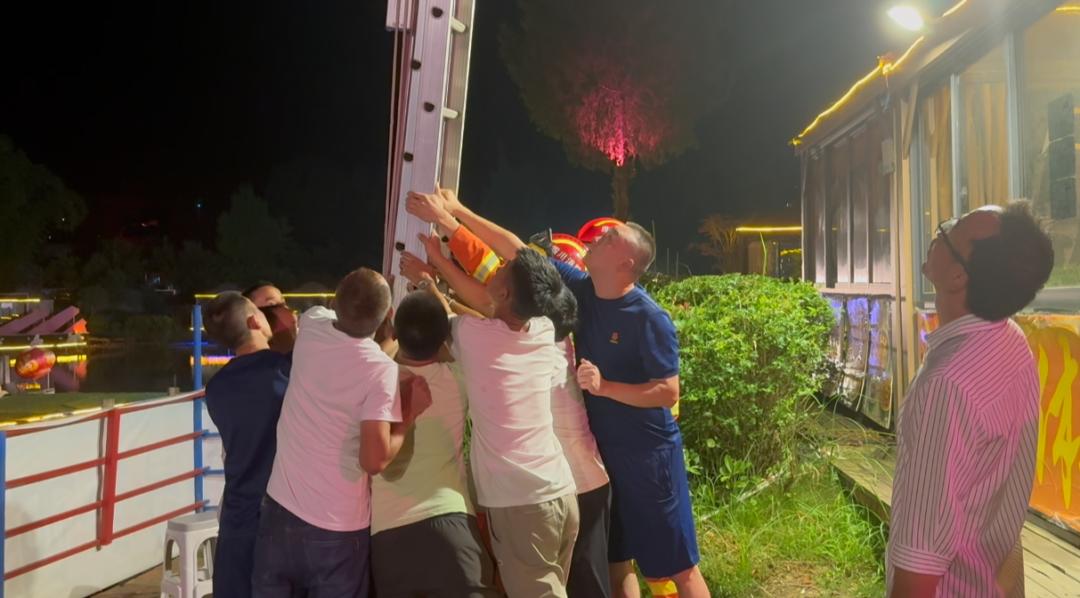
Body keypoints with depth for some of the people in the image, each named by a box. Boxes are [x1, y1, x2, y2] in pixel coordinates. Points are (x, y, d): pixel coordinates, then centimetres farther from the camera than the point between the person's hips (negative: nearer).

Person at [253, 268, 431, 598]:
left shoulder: (311, 326, -5)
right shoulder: (382, 369, -19)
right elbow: (374, 461, -21)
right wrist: (411, 412, -10)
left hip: (280, 509, 4)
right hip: (338, 527, -4)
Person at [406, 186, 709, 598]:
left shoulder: (650, 319, -19)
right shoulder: (581, 290, -2)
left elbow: (668, 392, -19)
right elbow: (519, 252, -2)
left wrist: (605, 386, -28)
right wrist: (454, 213, -3)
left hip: (649, 454, -6)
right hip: (602, 449, 6)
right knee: (615, 560, 16)